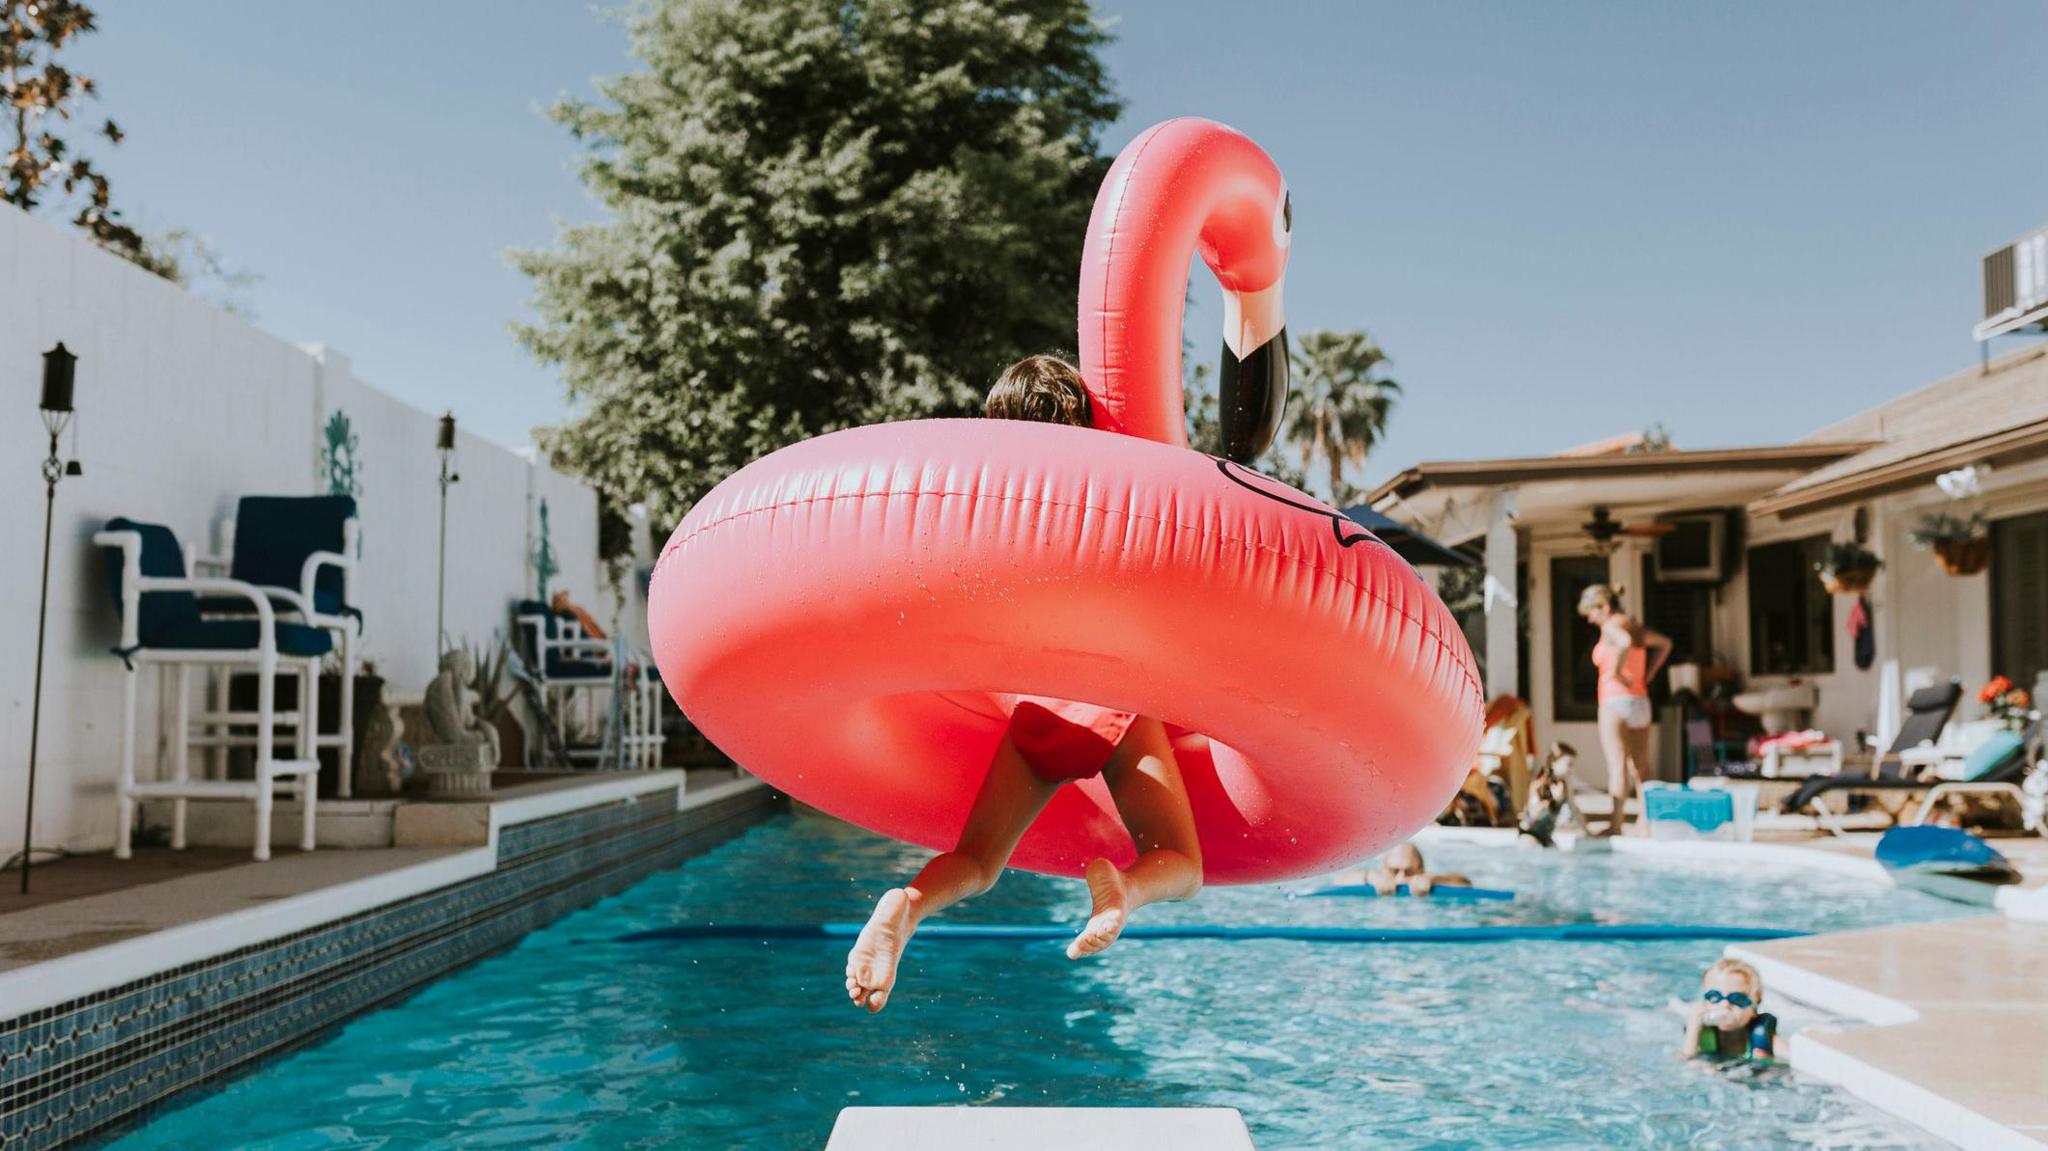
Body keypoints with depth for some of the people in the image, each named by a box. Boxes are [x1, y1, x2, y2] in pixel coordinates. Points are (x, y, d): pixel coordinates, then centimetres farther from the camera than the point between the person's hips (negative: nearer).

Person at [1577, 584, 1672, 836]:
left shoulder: (1611, 626, -9)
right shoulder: (1633, 625, 17)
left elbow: (1625, 643, -32)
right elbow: (1664, 644, 31)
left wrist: (1617, 671, -19)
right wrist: (1647, 675, 22)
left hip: (1616, 701, -8)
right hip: (1640, 700, 8)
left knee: (1617, 765, -11)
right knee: (1640, 767, 11)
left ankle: (1616, 824, -15)